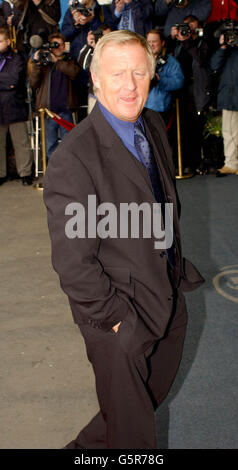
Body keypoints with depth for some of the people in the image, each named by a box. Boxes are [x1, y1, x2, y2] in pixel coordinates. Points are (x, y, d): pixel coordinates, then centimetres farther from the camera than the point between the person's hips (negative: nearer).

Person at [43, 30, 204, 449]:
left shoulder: (154, 125, 0)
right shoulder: (73, 159, -27)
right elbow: (73, 263, -24)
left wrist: (177, 266, 10)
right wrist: (114, 317, -17)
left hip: (169, 298, 8)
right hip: (121, 319, -8)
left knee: (157, 389, 28)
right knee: (132, 429, 15)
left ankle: (91, 444, 51)